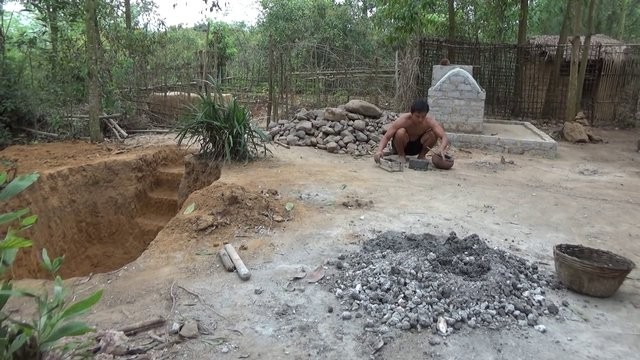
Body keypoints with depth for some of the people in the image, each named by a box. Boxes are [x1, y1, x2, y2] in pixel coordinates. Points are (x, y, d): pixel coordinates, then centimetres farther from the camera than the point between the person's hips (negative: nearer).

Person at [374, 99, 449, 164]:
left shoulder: (430, 121, -23)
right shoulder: (403, 120, -29)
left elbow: (445, 137, -30)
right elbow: (386, 137, -29)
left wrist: (441, 149, -53)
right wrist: (379, 150, -49)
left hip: (417, 146, 3)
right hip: (401, 146, -2)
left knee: (433, 134, -24)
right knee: (401, 132, -36)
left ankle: (421, 156, 0)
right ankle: (401, 155, -7)